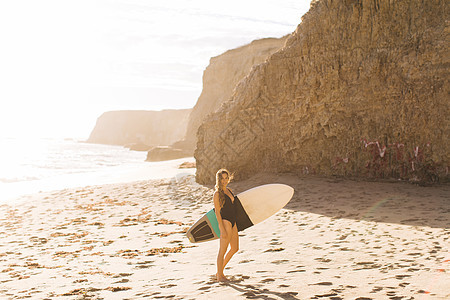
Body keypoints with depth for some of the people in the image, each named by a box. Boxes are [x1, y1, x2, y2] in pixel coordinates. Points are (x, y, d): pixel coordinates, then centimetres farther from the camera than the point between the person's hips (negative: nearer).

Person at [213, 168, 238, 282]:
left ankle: (220, 272, 26)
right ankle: (220, 276, 11)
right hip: (225, 222, -9)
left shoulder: (229, 191, 14)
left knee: (235, 248, 16)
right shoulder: (217, 193, -10)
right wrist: (222, 229, -18)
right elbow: (217, 212, -13)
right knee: (222, 250, -1)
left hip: (233, 222, 9)